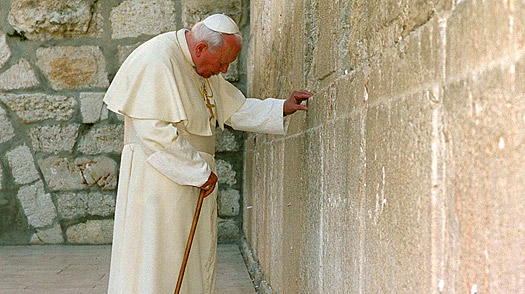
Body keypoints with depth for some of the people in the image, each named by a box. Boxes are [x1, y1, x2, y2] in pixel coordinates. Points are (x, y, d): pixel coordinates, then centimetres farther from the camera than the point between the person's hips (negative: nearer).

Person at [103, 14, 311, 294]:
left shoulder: (203, 67, 12)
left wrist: (282, 107, 6)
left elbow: (235, 108, 19)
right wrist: (198, 171, -18)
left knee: (197, 263, 11)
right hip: (159, 176, -9)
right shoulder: (156, 62, -18)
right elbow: (154, 131, -23)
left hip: (194, 174, 9)